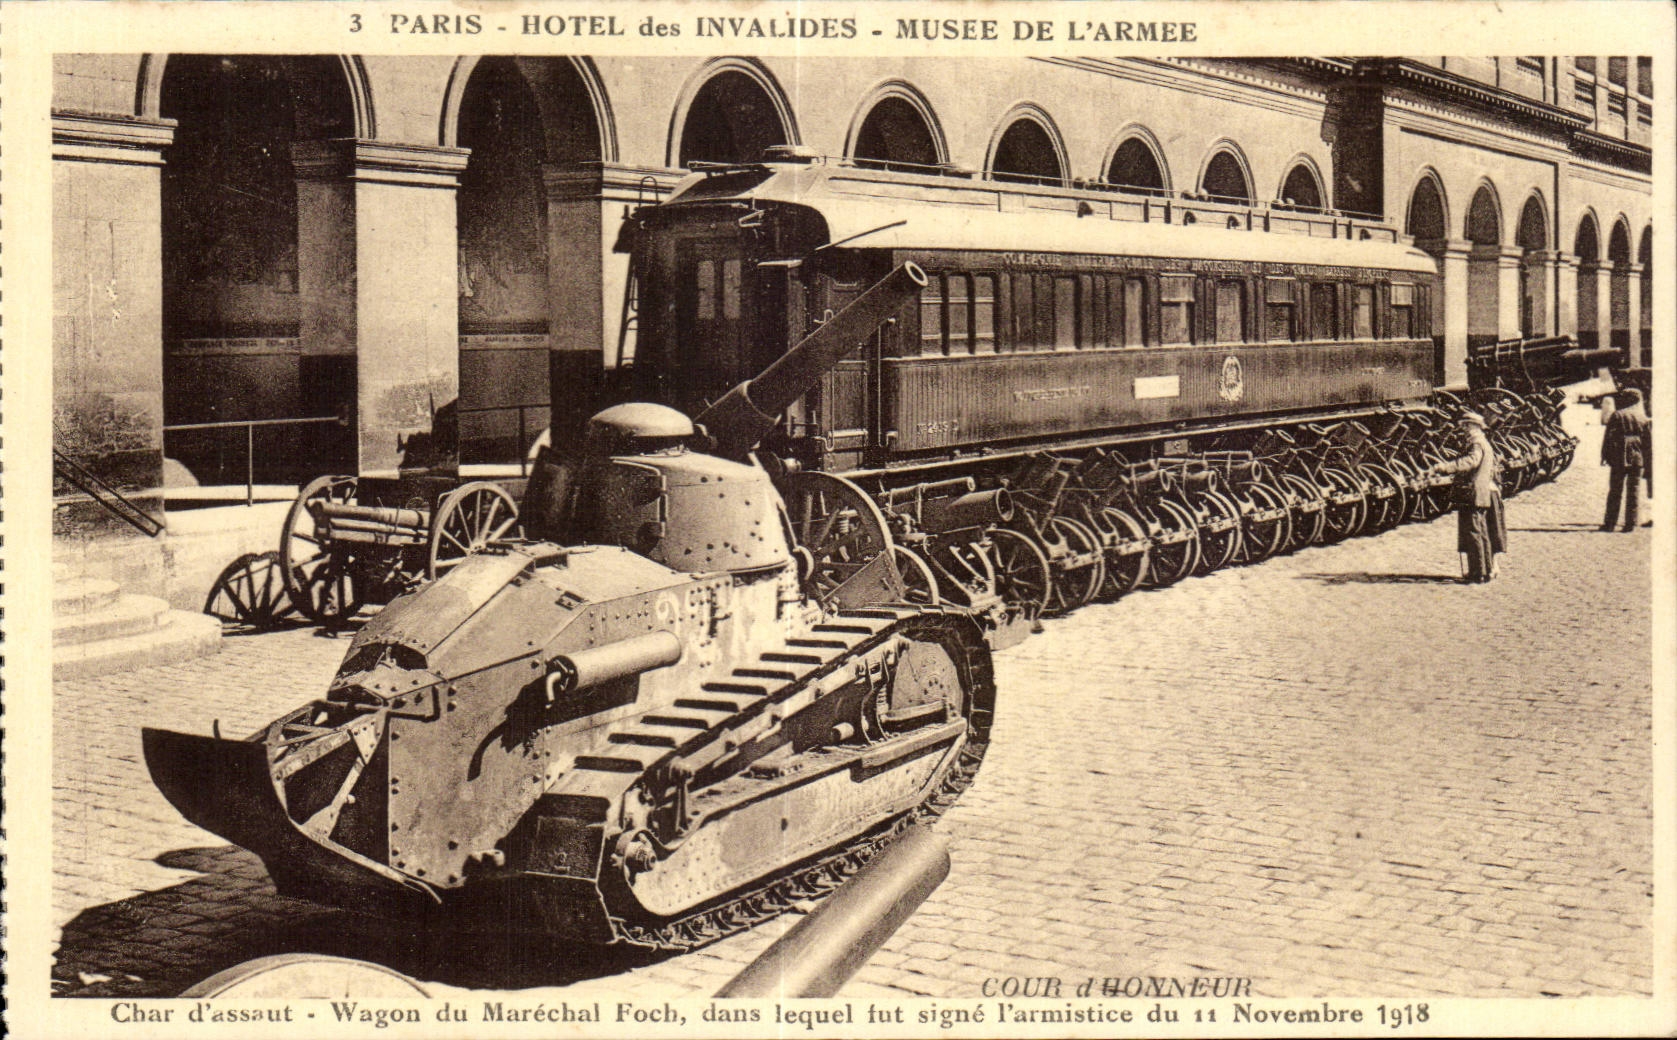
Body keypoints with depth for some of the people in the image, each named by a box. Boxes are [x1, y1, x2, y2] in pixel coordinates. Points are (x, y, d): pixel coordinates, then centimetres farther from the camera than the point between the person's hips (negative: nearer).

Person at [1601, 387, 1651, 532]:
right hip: (1638, 459, 1)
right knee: (1634, 491, 5)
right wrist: (1648, 463, 10)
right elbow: (1649, 444, 6)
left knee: (1615, 492, 5)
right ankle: (1630, 523, 2)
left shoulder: (1616, 416, -1)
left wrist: (1604, 455, 0)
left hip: (1618, 460, -1)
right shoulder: (1645, 419, 6)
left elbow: (1608, 437, -4)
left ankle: (1609, 523, 5)